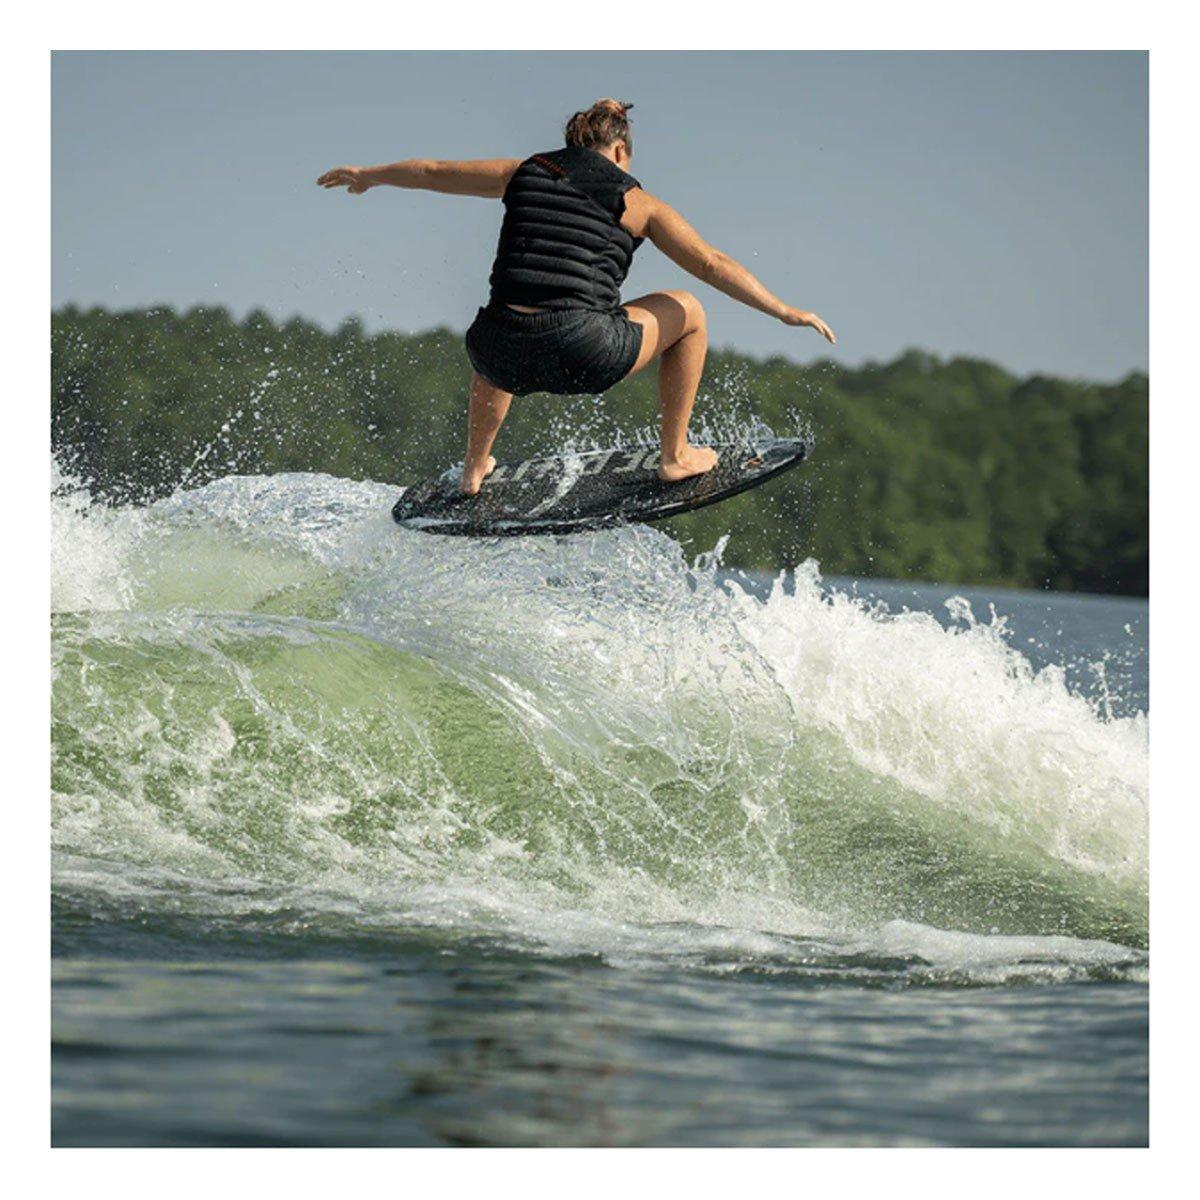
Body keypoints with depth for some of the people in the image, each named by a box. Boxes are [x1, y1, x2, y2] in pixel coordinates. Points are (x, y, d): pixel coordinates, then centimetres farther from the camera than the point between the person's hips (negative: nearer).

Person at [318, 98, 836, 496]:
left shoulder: (524, 173, 18)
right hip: (582, 357, -4)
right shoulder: (636, 202, 10)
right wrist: (784, 311, 9)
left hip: (506, 358, 4)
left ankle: (474, 467, 48)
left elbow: (433, 171, 29)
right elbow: (711, 263, 5)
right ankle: (676, 455, 23)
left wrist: (366, 175, 45)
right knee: (687, 312, 21)